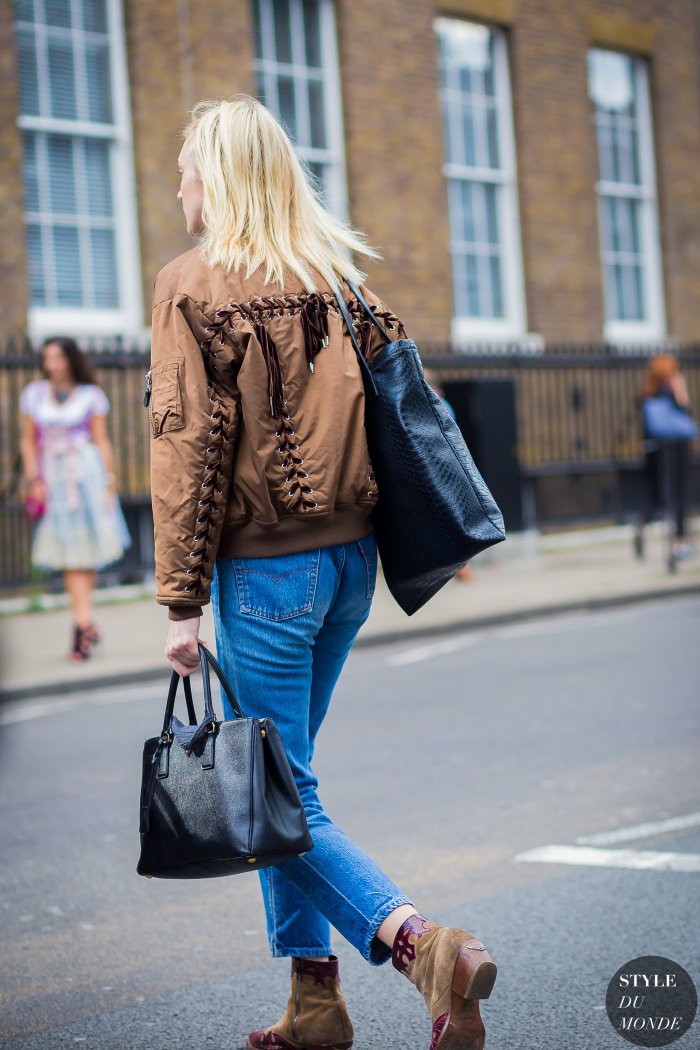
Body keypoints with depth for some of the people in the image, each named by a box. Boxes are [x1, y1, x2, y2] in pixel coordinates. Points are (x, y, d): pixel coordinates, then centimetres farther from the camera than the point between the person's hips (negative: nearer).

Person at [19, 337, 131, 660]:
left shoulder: (90, 395, 4)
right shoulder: (34, 394, 9)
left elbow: (102, 441, 4)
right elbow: (28, 442, 10)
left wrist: (108, 484, -1)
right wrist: (34, 480, 0)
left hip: (85, 474, -1)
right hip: (52, 478, 2)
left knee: (85, 551, -2)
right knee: (69, 554, -3)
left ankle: (83, 625, 7)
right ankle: (85, 624, -3)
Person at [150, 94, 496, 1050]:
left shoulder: (193, 285, -8)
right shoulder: (338, 276, 9)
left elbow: (187, 444, -12)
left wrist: (182, 599, -11)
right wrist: (395, 535, 18)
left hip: (264, 569, -6)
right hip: (352, 557, 7)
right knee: (277, 775, 18)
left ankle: (424, 945, -17)